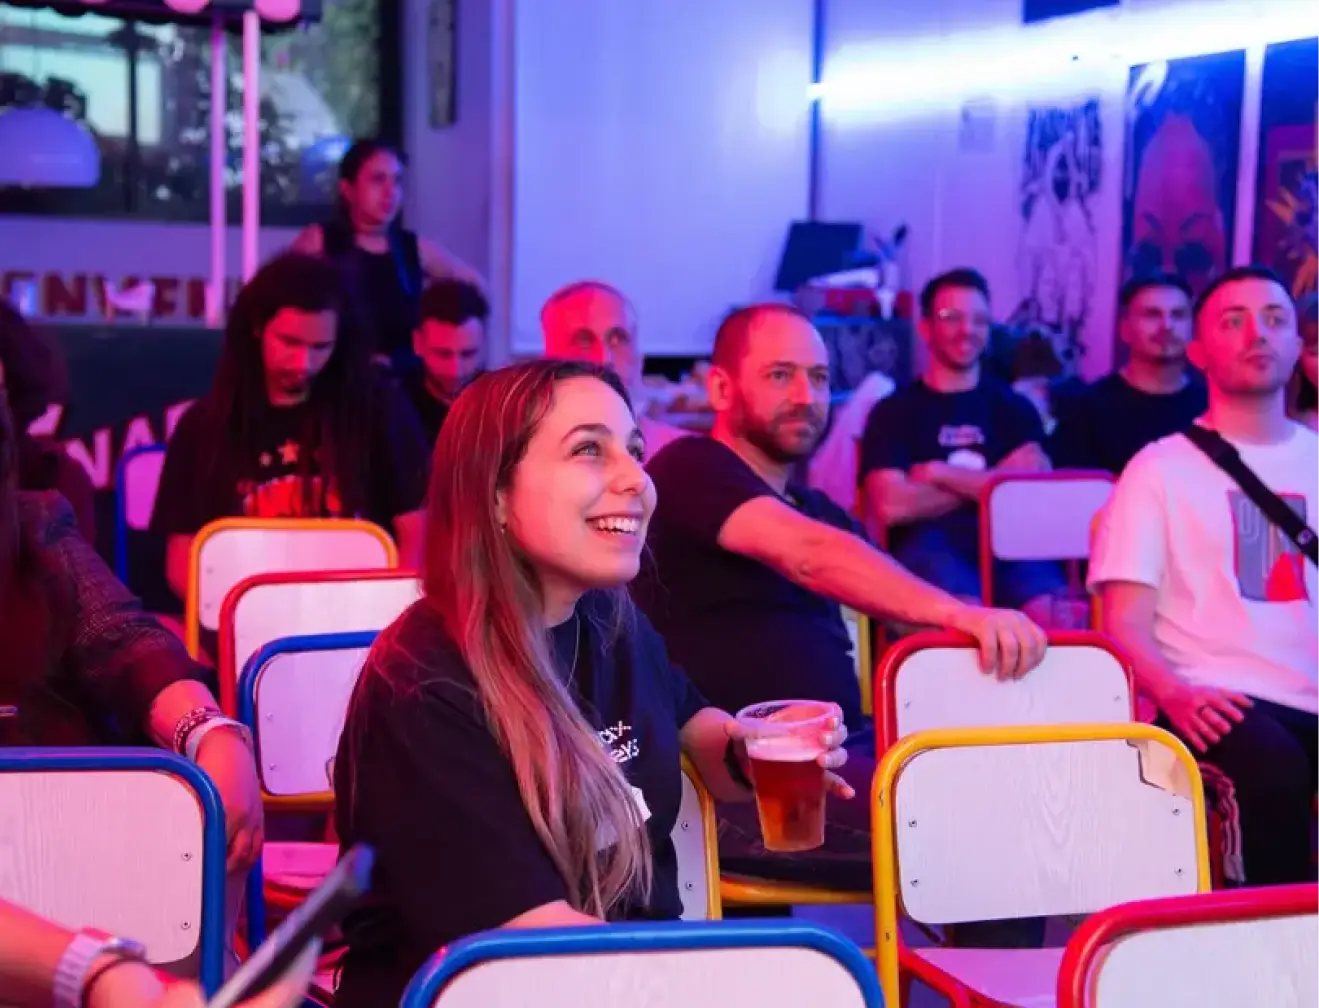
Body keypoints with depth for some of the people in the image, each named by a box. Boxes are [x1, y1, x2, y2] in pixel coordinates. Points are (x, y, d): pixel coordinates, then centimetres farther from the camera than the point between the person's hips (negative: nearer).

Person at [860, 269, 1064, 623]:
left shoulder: (1014, 407, 22)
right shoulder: (893, 411, 13)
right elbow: (890, 506, -3)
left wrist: (939, 475, 3)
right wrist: (989, 484, 4)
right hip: (928, 548, -2)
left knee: (1052, 616, -33)